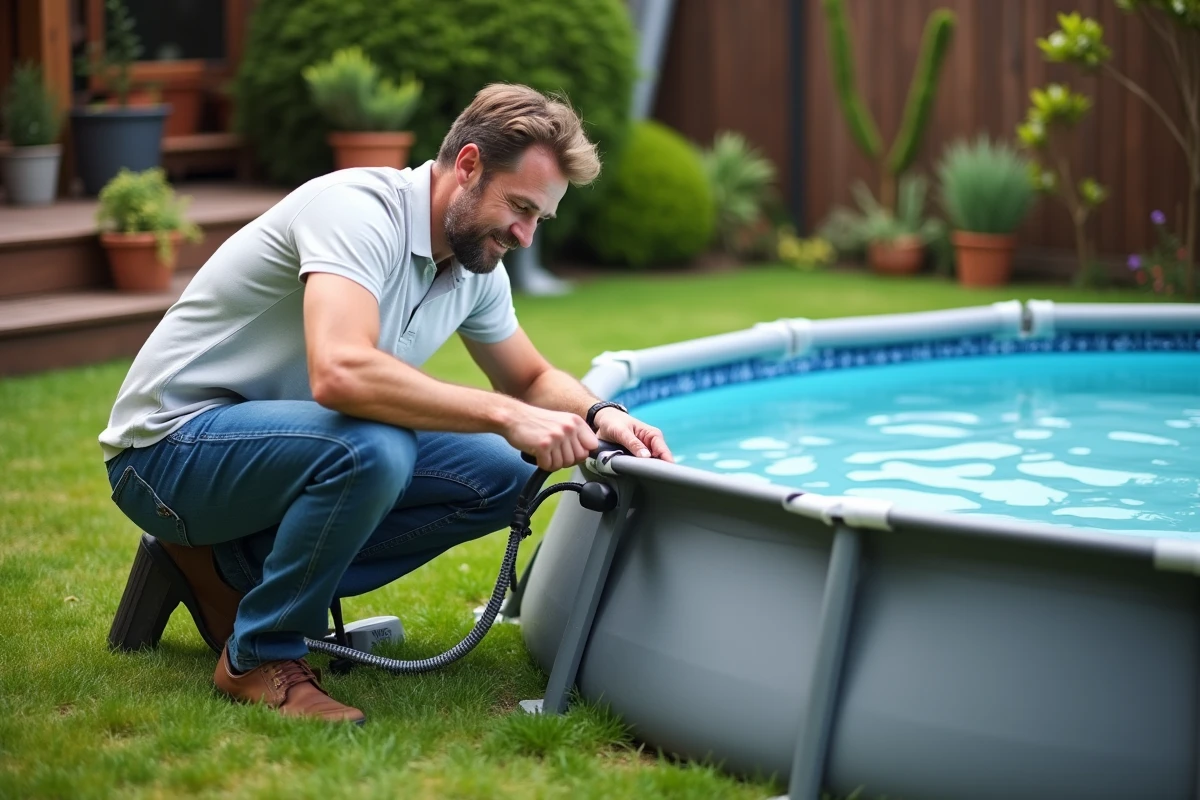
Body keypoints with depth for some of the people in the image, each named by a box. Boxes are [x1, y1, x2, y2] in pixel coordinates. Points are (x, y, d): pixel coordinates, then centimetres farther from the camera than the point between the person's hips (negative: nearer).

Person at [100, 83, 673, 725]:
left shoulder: (476, 264, 3)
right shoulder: (359, 209, -25)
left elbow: (531, 379, 18)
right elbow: (341, 372, -41)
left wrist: (599, 416, -5)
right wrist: (504, 415, -37)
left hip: (274, 441, 9)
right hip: (170, 448, -9)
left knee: (494, 478, -3)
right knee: (371, 449, -35)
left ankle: (227, 569, 2)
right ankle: (259, 658, -13)